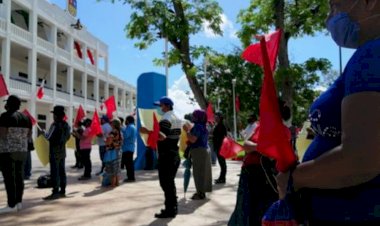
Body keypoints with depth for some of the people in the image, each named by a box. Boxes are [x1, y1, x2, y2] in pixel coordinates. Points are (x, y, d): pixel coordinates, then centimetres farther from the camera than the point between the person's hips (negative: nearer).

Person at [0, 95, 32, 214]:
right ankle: (18, 203, 14)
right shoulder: (25, 117, 9)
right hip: (22, 150, 7)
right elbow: (29, 135, 12)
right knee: (19, 176, 10)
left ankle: (11, 205, -3)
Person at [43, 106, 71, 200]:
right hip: (62, 151, 8)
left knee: (54, 172, -5)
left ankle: (55, 192, -3)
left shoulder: (55, 125, -17)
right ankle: (62, 191, 17)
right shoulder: (66, 125, 7)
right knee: (62, 171, 12)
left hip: (54, 151, -8)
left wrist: (44, 133, 3)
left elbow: (49, 137, -15)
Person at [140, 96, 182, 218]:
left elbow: (162, 136, -27)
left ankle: (169, 210, 0)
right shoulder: (176, 118, 16)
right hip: (174, 155, 10)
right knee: (170, 182, 15)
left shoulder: (166, 119, -15)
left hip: (166, 156, -10)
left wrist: (148, 132, -25)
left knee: (165, 183, -4)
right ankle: (173, 208, 21)